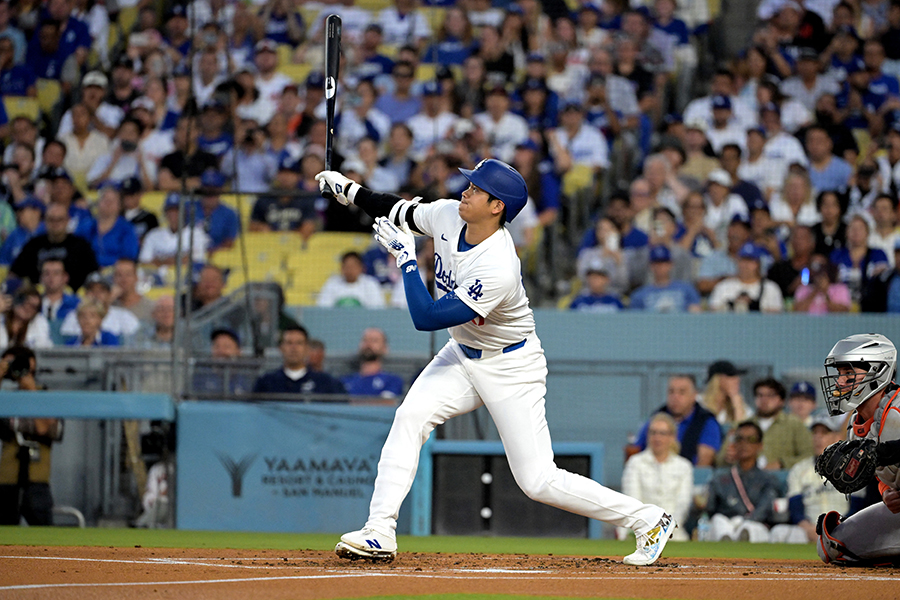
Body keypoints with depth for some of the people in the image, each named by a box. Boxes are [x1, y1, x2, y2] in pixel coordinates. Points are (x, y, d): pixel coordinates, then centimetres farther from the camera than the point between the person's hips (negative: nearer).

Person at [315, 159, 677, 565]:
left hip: (510, 368, -8)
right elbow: (401, 211, 12)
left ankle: (648, 521, 4)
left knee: (539, 481, -9)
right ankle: (380, 534, -12)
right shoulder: (447, 215, -11)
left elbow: (426, 318, -34)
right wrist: (350, 192, 2)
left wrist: (406, 257, -28)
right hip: (463, 354, 8)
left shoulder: (498, 269, -35)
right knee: (410, 417, -14)